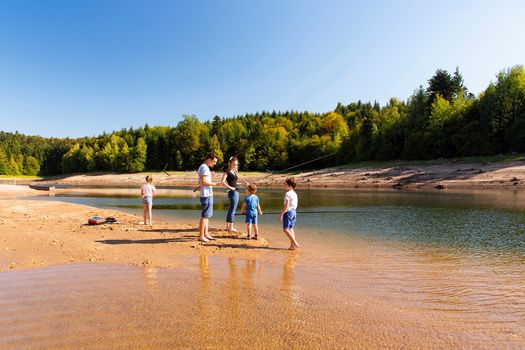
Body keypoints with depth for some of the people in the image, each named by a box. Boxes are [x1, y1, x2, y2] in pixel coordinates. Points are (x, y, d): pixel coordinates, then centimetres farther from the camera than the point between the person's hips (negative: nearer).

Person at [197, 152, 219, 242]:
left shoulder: (204, 167, 17)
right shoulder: (204, 168, -15)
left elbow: (201, 182, 22)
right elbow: (204, 182, -23)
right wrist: (215, 184, -19)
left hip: (208, 194, 11)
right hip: (206, 195, -11)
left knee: (207, 215, 15)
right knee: (205, 215, -6)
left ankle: (205, 234, 22)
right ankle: (201, 236, 0)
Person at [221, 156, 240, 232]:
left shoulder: (234, 171, 16)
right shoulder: (227, 171, -8)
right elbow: (222, 182, -17)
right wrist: (230, 187, -15)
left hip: (236, 192, 9)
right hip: (233, 192, -9)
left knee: (231, 209, 13)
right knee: (233, 209, -6)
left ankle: (228, 226, 21)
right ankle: (231, 227, -1)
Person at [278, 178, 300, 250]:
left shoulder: (288, 194, -15)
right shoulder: (294, 194, 12)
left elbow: (286, 206, -19)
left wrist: (281, 214, -17)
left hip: (288, 212, -9)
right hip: (293, 212, 9)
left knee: (285, 229, -6)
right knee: (290, 229, 12)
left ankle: (295, 243, -7)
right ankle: (292, 245, 10)